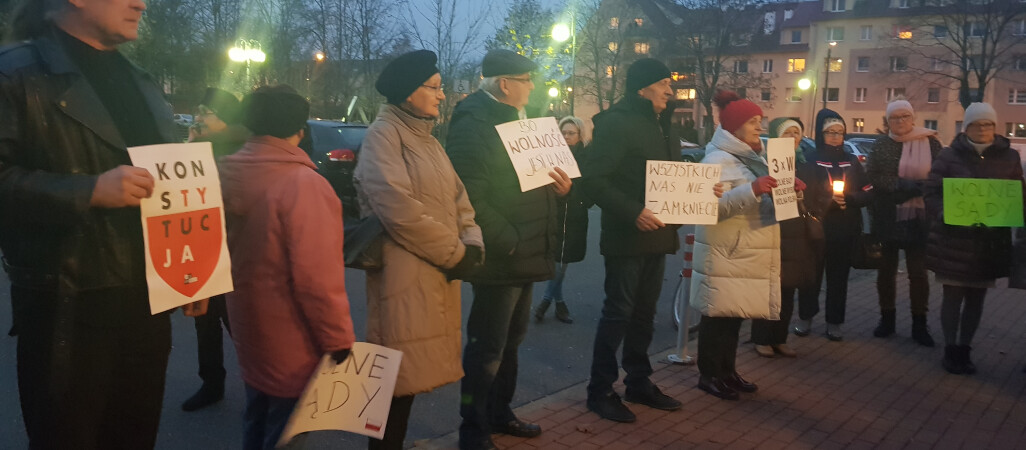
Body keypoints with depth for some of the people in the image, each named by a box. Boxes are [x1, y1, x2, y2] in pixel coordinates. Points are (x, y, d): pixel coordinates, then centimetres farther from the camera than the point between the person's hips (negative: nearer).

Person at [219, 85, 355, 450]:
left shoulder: (224, 174, -1)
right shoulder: (302, 183, -24)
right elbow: (317, 277, -26)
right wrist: (339, 340, -15)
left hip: (248, 328, 7)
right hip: (291, 344, -7)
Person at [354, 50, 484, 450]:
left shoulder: (427, 138, 17)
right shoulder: (383, 134, -10)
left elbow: (456, 197, 14)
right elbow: (398, 208, -21)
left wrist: (471, 243, -5)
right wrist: (453, 253, -13)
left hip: (439, 271, 8)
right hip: (405, 274, -8)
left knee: (413, 370, 13)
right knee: (399, 374, -2)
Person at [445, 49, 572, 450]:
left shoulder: (515, 119, 16)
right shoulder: (473, 123, -15)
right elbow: (469, 197, -23)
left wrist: (560, 187, 1)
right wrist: (509, 243, -20)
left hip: (525, 254, 10)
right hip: (499, 258, -10)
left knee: (510, 340, 19)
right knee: (487, 347, -1)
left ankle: (499, 413, 35)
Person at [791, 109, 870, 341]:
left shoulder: (852, 162, 10)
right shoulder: (809, 161, 0)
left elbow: (865, 194, 7)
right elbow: (803, 195, -6)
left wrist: (848, 198, -12)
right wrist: (828, 200, -18)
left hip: (845, 231, 3)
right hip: (816, 229, -3)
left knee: (838, 278, 5)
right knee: (812, 275, 1)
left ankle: (834, 323, 14)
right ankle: (805, 318, 16)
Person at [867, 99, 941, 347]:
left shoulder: (931, 143, 0)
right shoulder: (881, 145, 3)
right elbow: (873, 177, -7)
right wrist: (908, 184, -19)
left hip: (918, 219, -1)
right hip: (887, 218, 1)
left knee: (918, 273, 5)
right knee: (886, 270, 11)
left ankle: (919, 324, 16)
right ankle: (887, 318, 24)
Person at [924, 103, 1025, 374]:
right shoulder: (950, 155, -3)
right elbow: (931, 192, -5)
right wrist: (946, 215, -22)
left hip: (991, 240, 3)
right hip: (954, 238, -3)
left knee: (976, 297, 11)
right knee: (953, 295, 4)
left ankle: (964, 349, 24)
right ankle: (950, 349, 17)